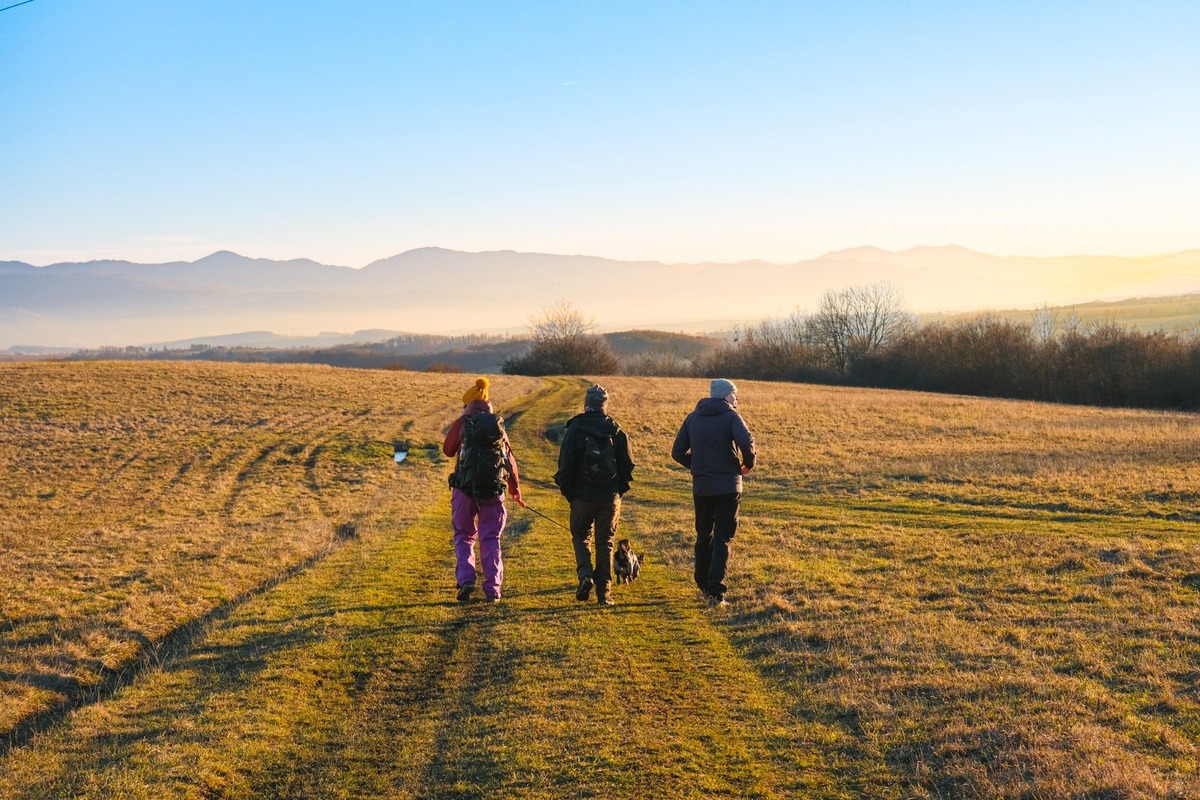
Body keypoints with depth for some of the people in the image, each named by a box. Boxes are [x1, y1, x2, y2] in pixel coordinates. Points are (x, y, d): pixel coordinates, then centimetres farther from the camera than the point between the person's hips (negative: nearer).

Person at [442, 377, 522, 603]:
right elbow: (510, 458, 13)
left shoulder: (462, 423, -1)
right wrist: (516, 488, 23)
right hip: (493, 490, 2)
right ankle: (492, 589, 2)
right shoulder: (498, 424, 9)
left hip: (465, 487, -2)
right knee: (490, 539, 8)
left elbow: (447, 449, 9)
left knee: (463, 536, 12)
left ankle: (465, 579, -5)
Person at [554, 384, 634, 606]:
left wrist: (568, 492, 7)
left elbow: (565, 465, -6)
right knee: (605, 543, 9)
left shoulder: (575, 429, -5)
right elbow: (627, 465, 2)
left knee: (581, 537, 17)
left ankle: (585, 574, -7)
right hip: (610, 497, 1)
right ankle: (604, 592, 7)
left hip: (583, 496, -1)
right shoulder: (616, 431, 1)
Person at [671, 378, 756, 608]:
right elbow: (746, 442, -23)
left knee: (703, 535, 18)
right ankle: (715, 590, -11)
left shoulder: (693, 418, 9)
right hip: (727, 486, -4)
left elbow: (678, 452, 7)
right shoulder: (730, 416, -6)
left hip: (700, 486, 4)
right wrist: (748, 464, -5)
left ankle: (703, 584, 25)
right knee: (722, 537, -2)